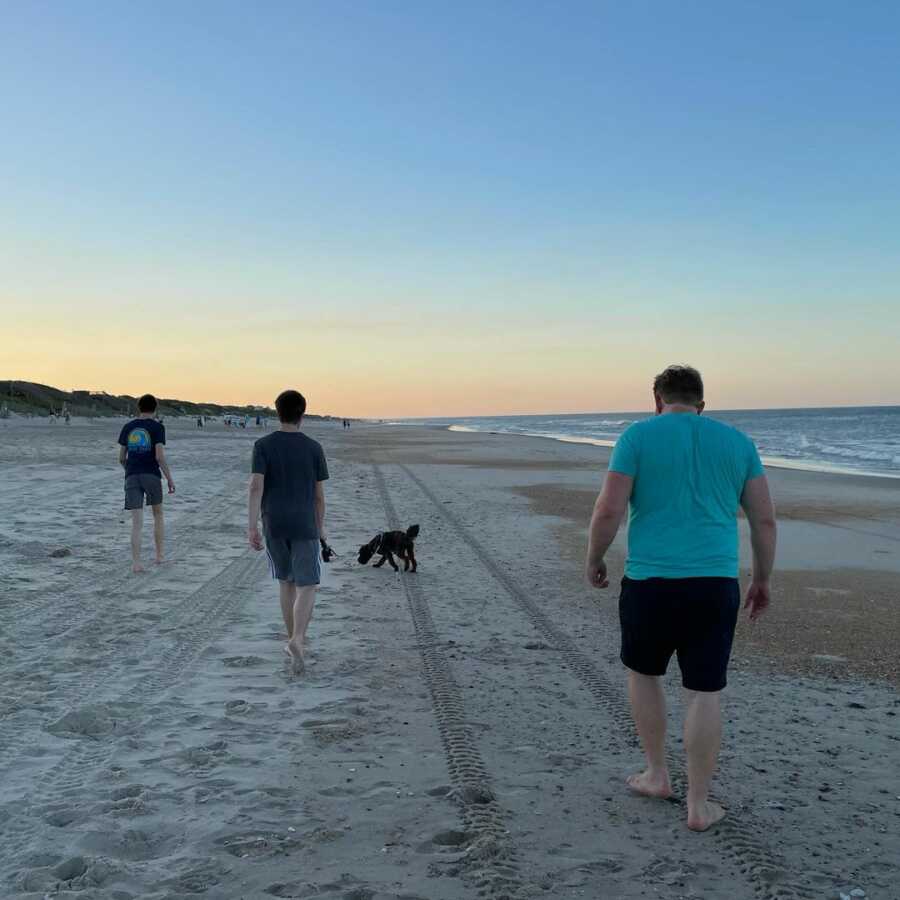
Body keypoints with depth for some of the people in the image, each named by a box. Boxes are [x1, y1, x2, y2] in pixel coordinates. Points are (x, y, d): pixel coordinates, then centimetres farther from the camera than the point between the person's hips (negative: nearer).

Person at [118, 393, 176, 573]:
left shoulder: (128, 427, 10)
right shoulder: (157, 427, -3)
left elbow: (121, 458, 13)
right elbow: (160, 456, -12)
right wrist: (169, 479, -5)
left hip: (132, 477, 2)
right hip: (152, 475, -2)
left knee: (137, 522, -2)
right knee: (158, 514, 19)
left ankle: (136, 563, -12)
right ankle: (159, 555, 23)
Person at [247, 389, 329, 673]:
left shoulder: (263, 445, -2)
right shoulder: (314, 448, -2)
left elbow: (256, 486, -13)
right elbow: (319, 494, 1)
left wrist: (251, 527, -14)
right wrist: (320, 528, 14)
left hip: (274, 526, 2)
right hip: (305, 527, -2)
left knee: (286, 580, 19)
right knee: (307, 587, 0)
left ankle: (294, 641, 25)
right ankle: (297, 640, -22)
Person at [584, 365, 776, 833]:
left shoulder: (638, 435, -2)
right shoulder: (736, 441, 8)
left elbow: (609, 510, -9)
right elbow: (765, 519, 7)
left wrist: (593, 559, 6)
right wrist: (762, 580, 18)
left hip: (650, 583, -2)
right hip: (715, 585, 2)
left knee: (643, 672, 21)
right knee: (705, 694, 7)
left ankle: (657, 775, 28)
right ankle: (698, 805, 13)